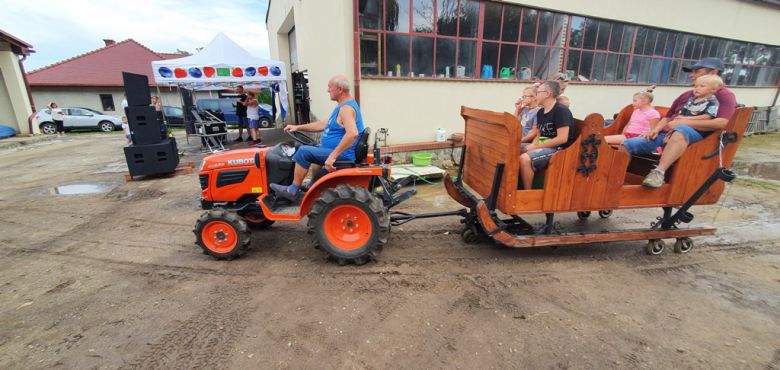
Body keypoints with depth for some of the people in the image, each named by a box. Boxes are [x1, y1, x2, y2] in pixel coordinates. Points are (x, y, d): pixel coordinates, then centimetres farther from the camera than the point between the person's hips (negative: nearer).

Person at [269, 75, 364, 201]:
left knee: (304, 151, -14)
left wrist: (333, 156, -36)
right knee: (316, 149, 34)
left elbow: (353, 133, -37)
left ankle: (292, 191, -2)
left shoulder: (346, 108, -20)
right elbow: (323, 124, 20)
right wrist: (298, 127, 17)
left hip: (342, 154, -11)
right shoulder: (343, 106, 14)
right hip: (339, 151, 11)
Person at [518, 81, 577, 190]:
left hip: (559, 149, -9)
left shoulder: (561, 110, -13)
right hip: (543, 146, 9)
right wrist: (533, 144, -5)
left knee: (524, 159, -32)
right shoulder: (540, 112, 13)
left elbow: (562, 138, -21)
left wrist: (535, 147, -18)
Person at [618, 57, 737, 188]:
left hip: (694, 135, -6)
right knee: (627, 144, -16)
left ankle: (659, 173, -51)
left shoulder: (724, 95, 7)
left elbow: (721, 123, -10)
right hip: (666, 134, 6)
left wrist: (683, 122, -15)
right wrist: (656, 129, 3)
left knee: (681, 130, -43)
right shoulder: (686, 95, 26)